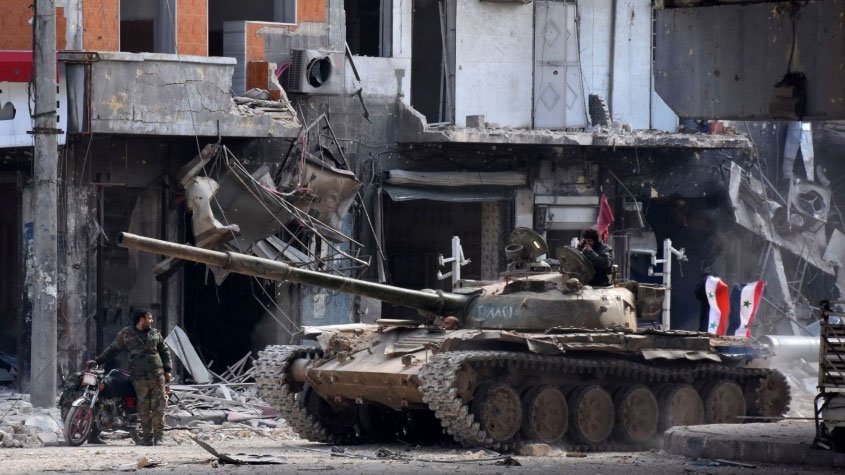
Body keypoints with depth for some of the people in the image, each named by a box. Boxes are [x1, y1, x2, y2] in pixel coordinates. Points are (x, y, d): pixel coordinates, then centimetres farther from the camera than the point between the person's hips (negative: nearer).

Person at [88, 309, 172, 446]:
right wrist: (97, 361, 5)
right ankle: (147, 437, 4)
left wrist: (167, 370, 12)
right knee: (144, 408, -2)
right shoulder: (126, 334, 5)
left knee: (158, 406, -4)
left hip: (157, 374, 2)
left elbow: (164, 351, 20)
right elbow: (113, 350, 11)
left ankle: (158, 436, 0)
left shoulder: (155, 334, 13)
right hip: (139, 377, -2)